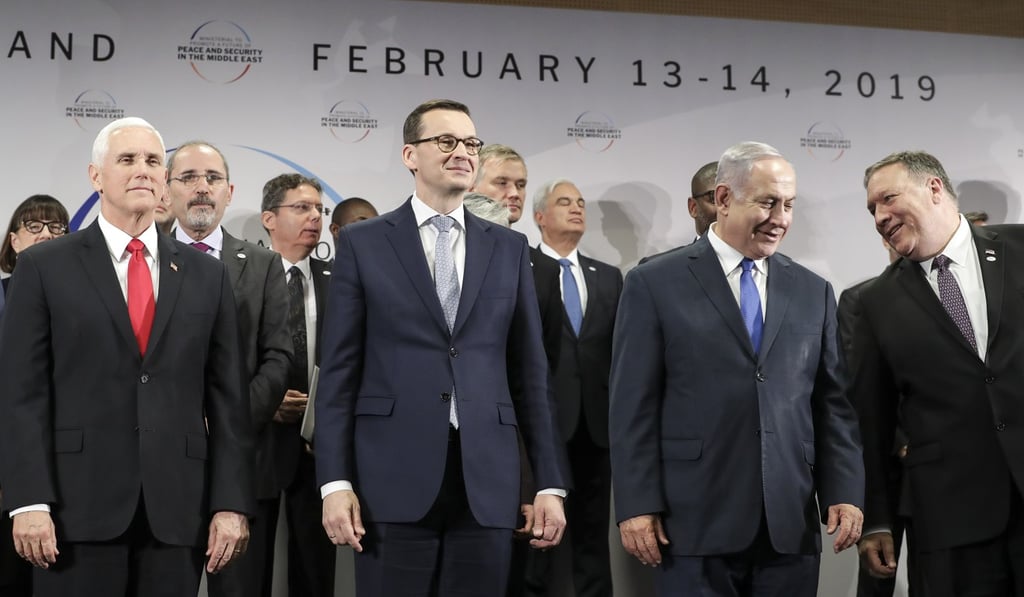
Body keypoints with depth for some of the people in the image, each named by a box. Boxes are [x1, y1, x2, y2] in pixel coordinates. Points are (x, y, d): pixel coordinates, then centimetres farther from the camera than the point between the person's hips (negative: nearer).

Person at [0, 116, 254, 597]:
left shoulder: (206, 275, 11)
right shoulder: (43, 268, 4)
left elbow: (226, 397, 7)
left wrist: (231, 503, 0)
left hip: (177, 510, 2)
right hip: (78, 507, -2)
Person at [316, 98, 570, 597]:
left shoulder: (509, 248, 12)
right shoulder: (362, 243, 5)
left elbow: (530, 372, 11)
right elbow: (338, 371, 2)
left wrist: (550, 482, 6)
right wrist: (335, 482, -6)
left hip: (487, 478, 2)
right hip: (393, 477, -2)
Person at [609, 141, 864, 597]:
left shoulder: (813, 293, 13)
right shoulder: (655, 285, 0)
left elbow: (832, 403, 11)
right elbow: (633, 406, -3)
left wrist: (845, 492, 2)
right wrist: (636, 506, -8)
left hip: (791, 525, 4)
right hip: (695, 525, -3)